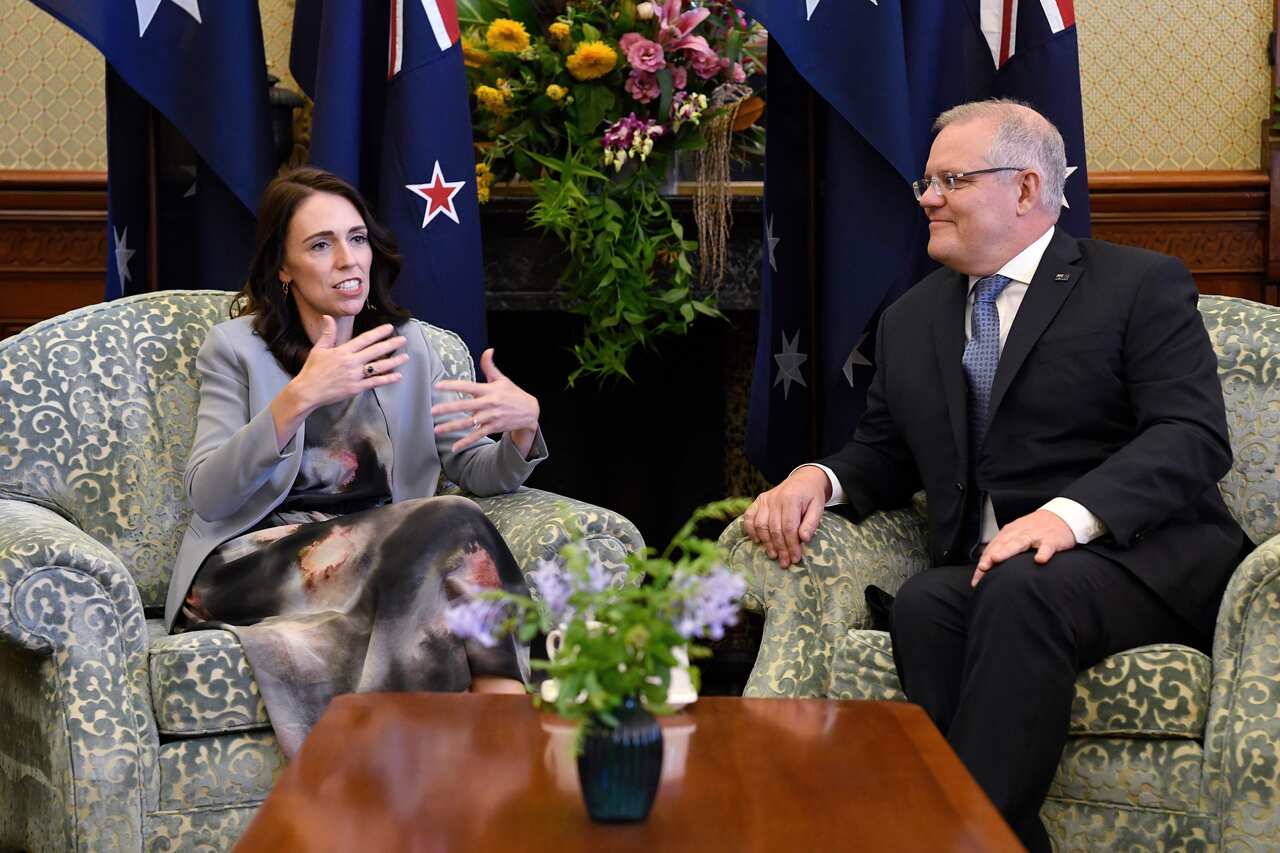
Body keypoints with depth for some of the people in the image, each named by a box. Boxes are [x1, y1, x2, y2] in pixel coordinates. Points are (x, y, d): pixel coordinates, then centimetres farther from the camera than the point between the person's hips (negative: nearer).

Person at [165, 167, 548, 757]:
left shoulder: (405, 346, 16)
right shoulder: (236, 348, 4)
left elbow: (479, 474, 12)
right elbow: (206, 495, -10)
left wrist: (523, 424, -11)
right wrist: (298, 399, -22)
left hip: (387, 554, 4)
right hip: (250, 564, -4)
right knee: (453, 526, -28)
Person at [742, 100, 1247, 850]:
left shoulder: (1143, 287, 2)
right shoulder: (912, 320, 20)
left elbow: (1194, 436, -10)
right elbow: (885, 454, 22)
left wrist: (1073, 513, -27)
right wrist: (819, 477, -3)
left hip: (1140, 559, -4)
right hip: (989, 571, 4)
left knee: (1023, 591, -36)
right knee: (925, 606, -31)